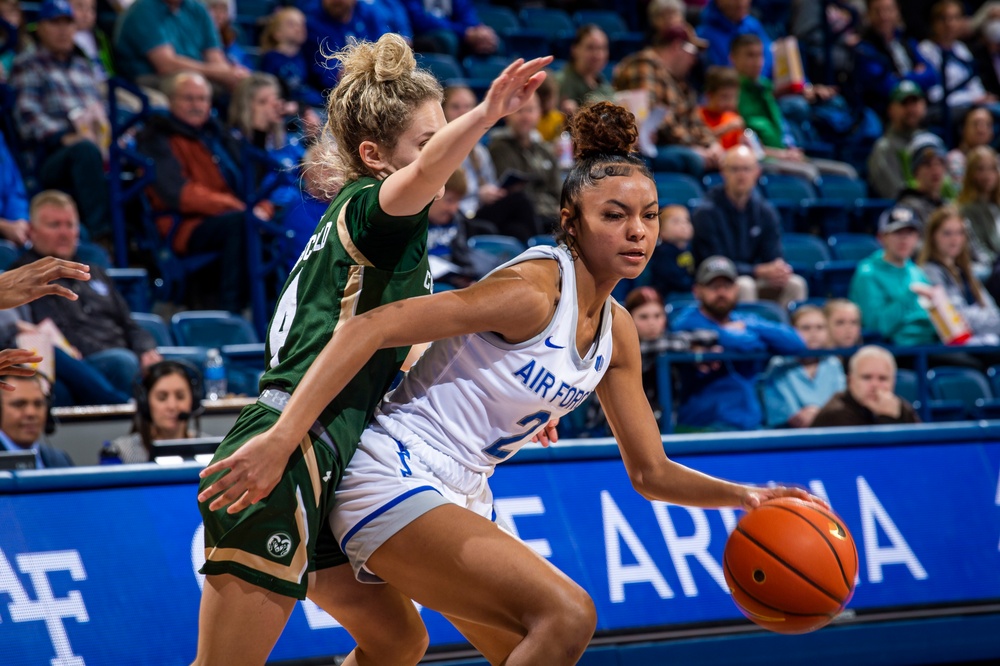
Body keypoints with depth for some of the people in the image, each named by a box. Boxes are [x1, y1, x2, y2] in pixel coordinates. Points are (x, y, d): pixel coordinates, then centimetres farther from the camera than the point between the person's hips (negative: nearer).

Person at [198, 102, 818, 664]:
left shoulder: (616, 330, 8)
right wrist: (280, 437, -32)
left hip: (462, 500, 10)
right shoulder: (532, 289, -19)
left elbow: (651, 472, 16)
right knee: (567, 614, -23)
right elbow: (369, 328, -25)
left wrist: (740, 495, -2)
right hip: (395, 480, -10)